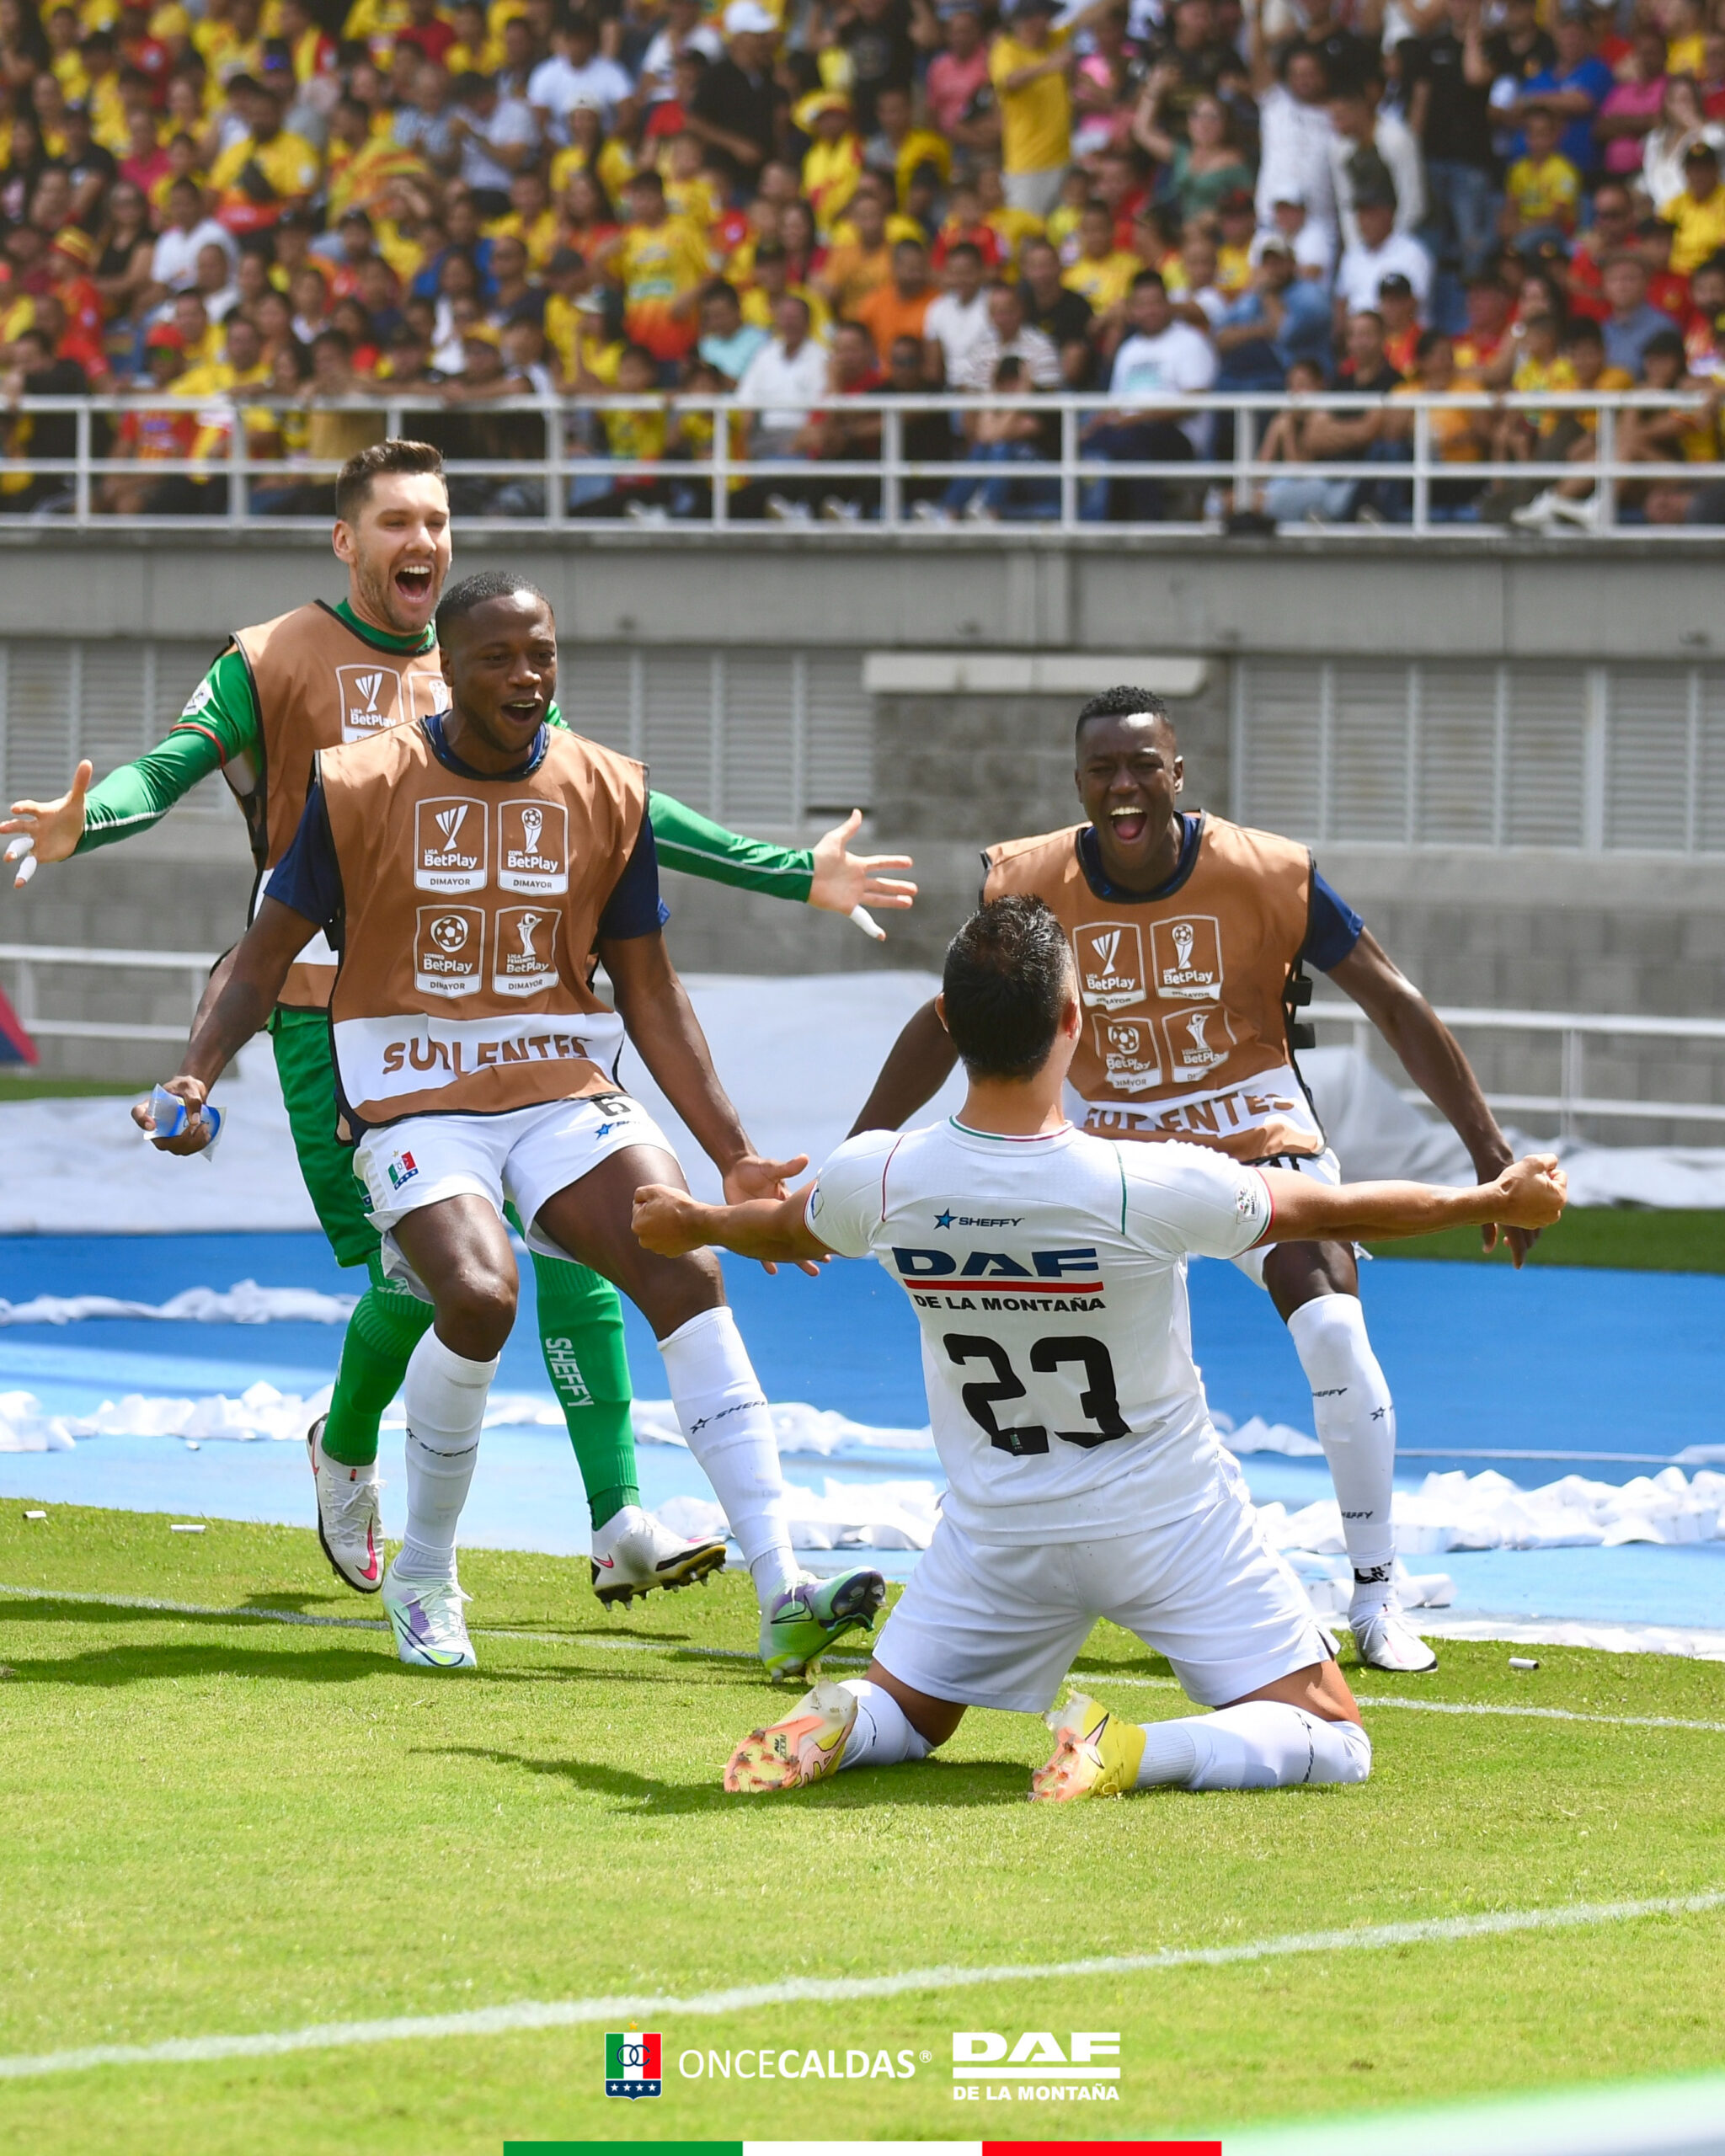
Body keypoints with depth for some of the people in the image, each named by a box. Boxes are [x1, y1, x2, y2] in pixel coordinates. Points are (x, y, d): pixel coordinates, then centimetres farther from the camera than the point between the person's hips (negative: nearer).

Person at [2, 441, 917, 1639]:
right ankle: (346, 1452, 24)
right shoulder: (277, 664, 2)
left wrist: (793, 874, 17)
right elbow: (167, 771, -10)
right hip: (338, 1020, -4)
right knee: (412, 1274, -9)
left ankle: (619, 1527, -13)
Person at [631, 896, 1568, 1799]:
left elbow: (780, 1231, 6)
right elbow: (1336, 1211, -11)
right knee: (1332, 1739, 2)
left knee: (900, 1713, 25)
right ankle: (1139, 1752, -25)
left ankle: (834, 1724, -11)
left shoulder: (877, 1179, -19)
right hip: (1166, 1520, -3)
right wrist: (1494, 1201, 7)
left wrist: (689, 1224, 30)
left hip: (995, 1524, 4)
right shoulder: (1149, 1188, -27)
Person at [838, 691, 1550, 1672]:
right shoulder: (1031, 884, -12)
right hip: (1114, 1142, 2)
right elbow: (950, 1022, 2)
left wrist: (1489, 1148, -14)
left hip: (1258, 1131, -2)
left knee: (1334, 1332, -22)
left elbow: (1395, 1005, -11)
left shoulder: (1267, 875, -17)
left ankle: (1377, 1594, -9)